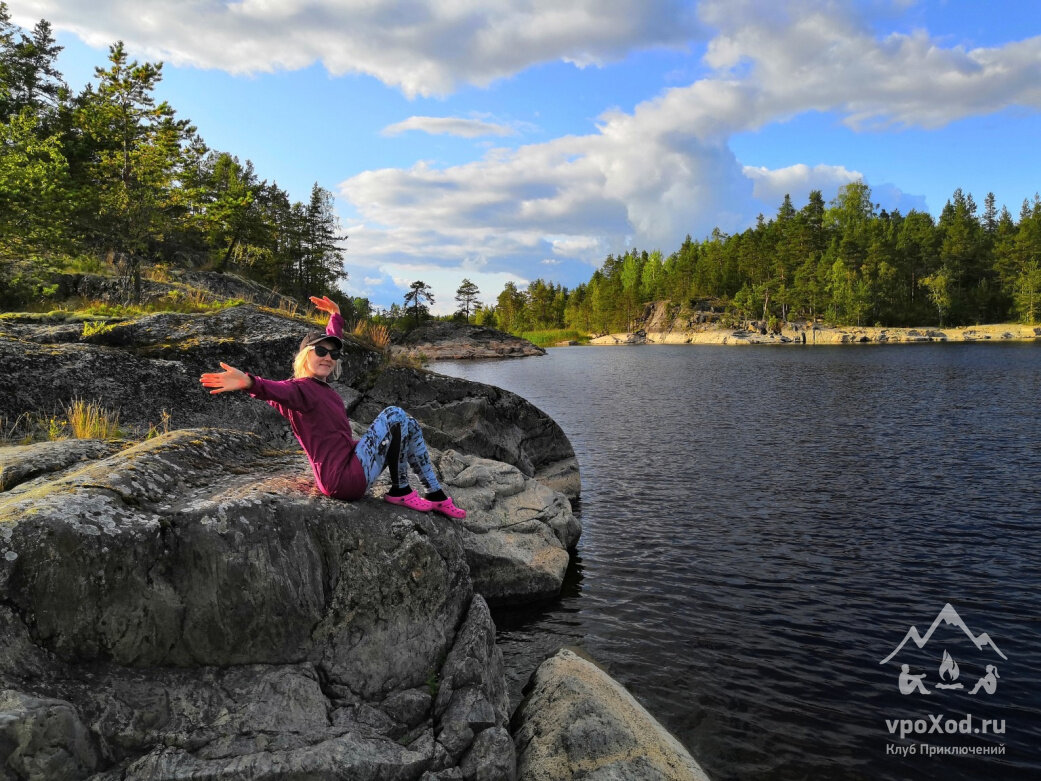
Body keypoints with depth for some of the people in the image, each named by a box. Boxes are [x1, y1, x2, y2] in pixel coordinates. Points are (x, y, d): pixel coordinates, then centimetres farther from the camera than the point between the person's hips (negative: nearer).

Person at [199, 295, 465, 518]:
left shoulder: (321, 386, 12)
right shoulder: (300, 389, -14)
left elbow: (332, 341, 30)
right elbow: (277, 390, -38)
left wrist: (335, 315, 40)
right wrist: (249, 383, -58)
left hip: (349, 465, 10)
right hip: (344, 478, -10)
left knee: (408, 426, 13)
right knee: (394, 415, -10)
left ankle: (435, 494, 16)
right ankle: (400, 491, 1)